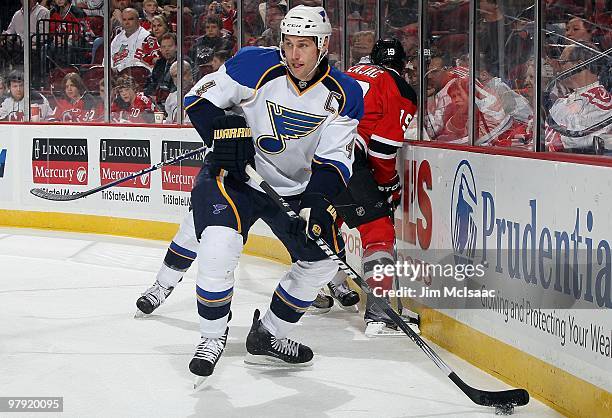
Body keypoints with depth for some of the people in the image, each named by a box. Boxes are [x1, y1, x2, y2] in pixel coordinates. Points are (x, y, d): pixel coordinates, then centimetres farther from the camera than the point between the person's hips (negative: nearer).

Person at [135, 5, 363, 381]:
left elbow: (335, 160, -13)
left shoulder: (345, 96, -10)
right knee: (219, 244, -25)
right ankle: (213, 336, -1)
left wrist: (317, 201, -28)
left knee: (323, 260, 1)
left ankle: (269, 335, 18)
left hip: (296, 187, 4)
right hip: (236, 172, -4)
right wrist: (224, 134, -24)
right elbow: (201, 98, -9)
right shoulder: (258, 67, -17)